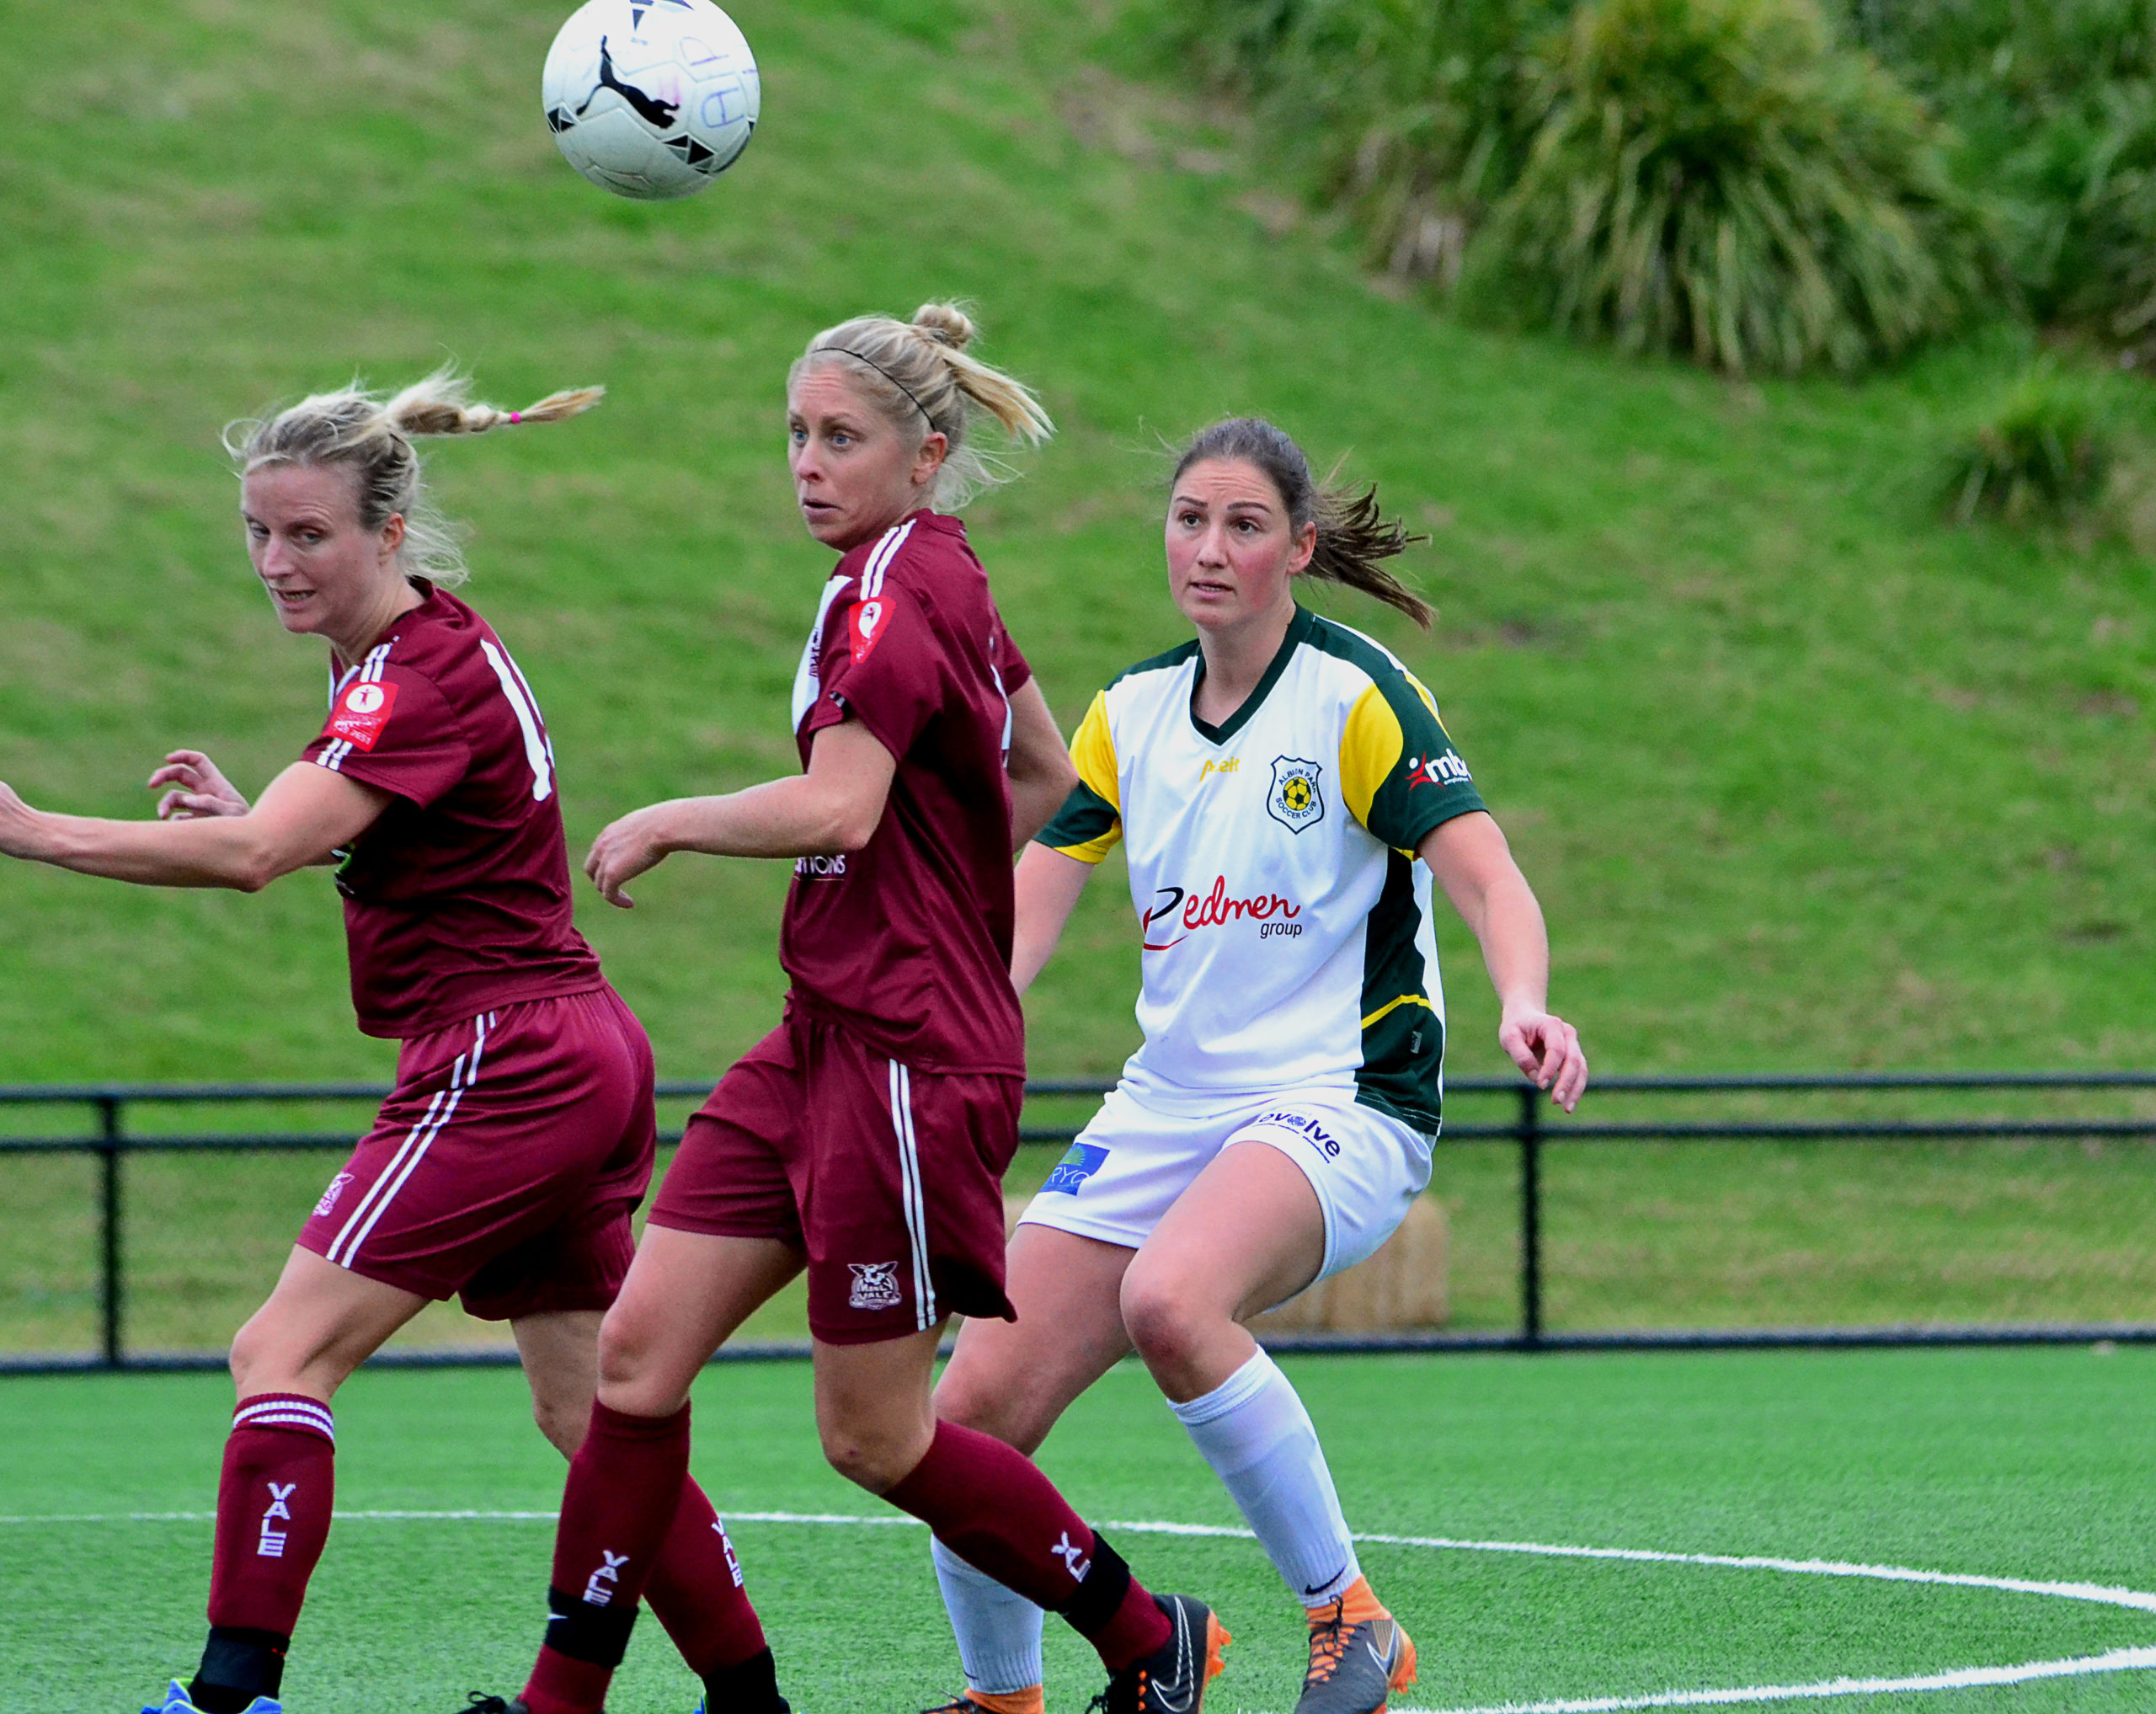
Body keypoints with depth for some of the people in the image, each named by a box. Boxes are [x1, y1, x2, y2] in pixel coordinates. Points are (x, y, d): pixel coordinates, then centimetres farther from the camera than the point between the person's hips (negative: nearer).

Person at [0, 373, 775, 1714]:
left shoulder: (420, 681, -17)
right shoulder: (431, 647, 13)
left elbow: (253, 857, -29)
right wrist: (259, 809, 9)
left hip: (504, 1065, -10)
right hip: (586, 1061, 10)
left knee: (285, 1354, -11)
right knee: (590, 1413, 12)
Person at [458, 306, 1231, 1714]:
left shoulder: (896, 582, -15)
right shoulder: (943, 577, 13)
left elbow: (838, 809, -27)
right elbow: (1044, 776, 27)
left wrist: (663, 825, -14)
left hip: (908, 1063, -9)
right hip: (825, 1043, 9)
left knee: (876, 1438, -1)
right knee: (639, 1348, 1)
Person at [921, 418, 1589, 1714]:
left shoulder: (1355, 693, -8)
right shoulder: (1131, 713, 9)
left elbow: (1488, 878, -17)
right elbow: (1024, 917, 9)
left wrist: (1524, 1005, -37)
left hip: (1341, 1097, -6)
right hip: (1168, 1106, 6)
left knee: (1171, 1300, -37)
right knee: (976, 1409, -6)